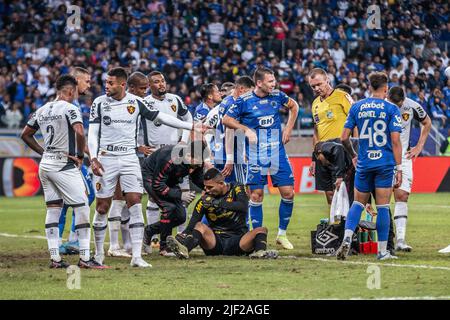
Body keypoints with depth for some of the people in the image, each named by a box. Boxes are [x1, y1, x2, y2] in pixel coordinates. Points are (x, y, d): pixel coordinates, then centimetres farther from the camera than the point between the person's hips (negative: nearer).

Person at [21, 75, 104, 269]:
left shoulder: (42, 110, 12)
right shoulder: (69, 109, -10)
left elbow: (25, 135, 19)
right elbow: (79, 132, -25)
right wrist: (80, 155, -11)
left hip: (45, 164, 8)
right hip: (64, 165, -8)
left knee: (53, 210, 10)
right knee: (82, 208, -3)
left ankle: (54, 258, 8)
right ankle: (84, 258, -5)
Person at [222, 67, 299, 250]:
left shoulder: (277, 96, 2)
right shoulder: (244, 101, -7)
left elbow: (293, 106, 21)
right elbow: (226, 120, 0)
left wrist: (288, 128, 12)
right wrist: (246, 129, -12)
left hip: (278, 153, 3)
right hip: (256, 156, -3)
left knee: (288, 193, -2)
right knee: (256, 196, -2)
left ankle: (282, 234, 13)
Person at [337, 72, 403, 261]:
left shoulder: (356, 107, 4)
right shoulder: (391, 109, -4)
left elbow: (344, 137, 4)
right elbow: (395, 141, -9)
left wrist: (353, 156, 21)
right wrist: (399, 169, -5)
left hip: (364, 164, 2)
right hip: (385, 163, -2)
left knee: (358, 203, 14)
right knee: (382, 206, 2)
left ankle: (347, 238, -7)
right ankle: (382, 251, 5)